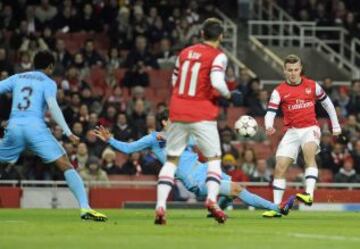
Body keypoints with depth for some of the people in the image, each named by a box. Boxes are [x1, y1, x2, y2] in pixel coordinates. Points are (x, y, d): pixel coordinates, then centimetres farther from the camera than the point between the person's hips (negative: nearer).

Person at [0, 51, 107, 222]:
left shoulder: (16, 78, 21)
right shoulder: (48, 82, 9)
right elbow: (52, 106, -6)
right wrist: (68, 132, -12)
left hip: (14, 127, 3)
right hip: (35, 127, -3)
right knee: (66, 165, -3)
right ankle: (85, 207, -15)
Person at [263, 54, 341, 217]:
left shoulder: (312, 86, 3)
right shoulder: (279, 91, -1)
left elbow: (326, 103, 16)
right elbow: (270, 112, -11)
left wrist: (335, 126, 19)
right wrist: (269, 127, -32)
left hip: (310, 128, -2)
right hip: (292, 131, 2)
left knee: (309, 152, -33)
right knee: (280, 167, -8)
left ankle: (309, 194, -44)